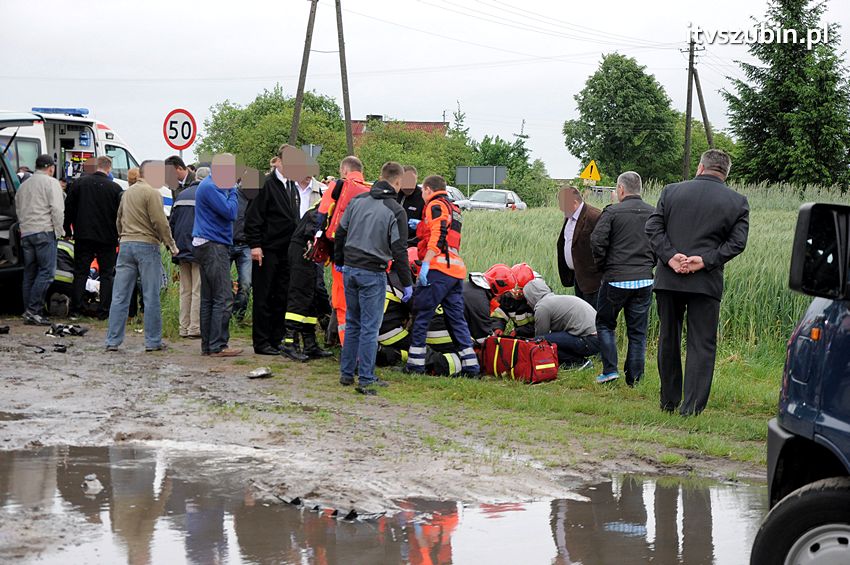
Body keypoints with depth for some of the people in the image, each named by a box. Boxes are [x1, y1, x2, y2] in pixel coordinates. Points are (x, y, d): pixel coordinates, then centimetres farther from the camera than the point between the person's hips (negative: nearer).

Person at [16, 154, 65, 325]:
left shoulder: (23, 185, 20)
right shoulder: (51, 183, -2)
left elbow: (18, 210, 21)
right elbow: (57, 209, -11)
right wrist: (58, 231, -4)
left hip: (25, 232, 7)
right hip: (44, 231, -7)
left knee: (30, 273, 9)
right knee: (47, 272, -8)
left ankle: (29, 313, 7)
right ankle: (33, 310, -17)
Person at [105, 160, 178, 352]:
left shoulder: (127, 192, 15)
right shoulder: (151, 193, -9)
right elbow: (160, 222, -13)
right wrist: (171, 244, -3)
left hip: (125, 245, 7)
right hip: (147, 245, -7)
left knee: (119, 297, 5)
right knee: (151, 298, 0)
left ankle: (113, 341, 4)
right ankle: (153, 342, 4)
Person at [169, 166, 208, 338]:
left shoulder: (181, 195, 13)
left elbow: (171, 223, 14)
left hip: (181, 251, 6)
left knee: (185, 291, 12)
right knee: (198, 291, -3)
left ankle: (184, 328, 12)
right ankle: (195, 328, -5)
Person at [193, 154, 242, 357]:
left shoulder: (213, 186, 19)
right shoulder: (210, 187, -14)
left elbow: (229, 212, 22)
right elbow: (230, 212, -17)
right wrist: (233, 190, -7)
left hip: (208, 246, 11)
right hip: (214, 247, -11)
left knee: (209, 298, 11)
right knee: (223, 298, -11)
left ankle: (208, 345, 14)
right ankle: (217, 346, -11)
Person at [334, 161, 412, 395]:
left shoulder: (357, 200, 6)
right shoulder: (395, 211, -10)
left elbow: (340, 233, 11)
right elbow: (399, 250, -10)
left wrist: (339, 261, 25)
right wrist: (407, 283, -3)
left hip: (350, 269, 6)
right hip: (373, 274, -6)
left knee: (352, 323, 16)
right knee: (370, 327, -1)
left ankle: (346, 373, 21)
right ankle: (366, 380, 2)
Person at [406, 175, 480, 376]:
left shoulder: (435, 205, -1)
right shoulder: (453, 209, 26)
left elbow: (438, 237, -14)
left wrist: (425, 263, -19)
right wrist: (420, 227, 33)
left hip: (439, 269, -8)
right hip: (456, 270, 8)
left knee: (421, 315, -3)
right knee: (457, 318, 8)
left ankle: (415, 362, -4)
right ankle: (471, 365, 4)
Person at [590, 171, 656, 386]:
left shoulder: (612, 212, -7)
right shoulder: (653, 213, 5)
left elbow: (597, 241, -12)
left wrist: (602, 266, 3)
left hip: (616, 279, -3)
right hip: (644, 280, 3)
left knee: (605, 324, 13)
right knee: (638, 330, 10)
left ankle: (610, 369, 4)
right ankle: (634, 378, 10)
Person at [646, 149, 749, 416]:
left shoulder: (671, 191, 5)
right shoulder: (738, 201, 2)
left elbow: (653, 227, -3)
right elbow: (737, 241, -6)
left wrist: (670, 256, -10)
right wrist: (706, 260, -10)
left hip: (668, 279, 2)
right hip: (706, 283, -2)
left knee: (668, 340, 15)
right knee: (702, 344, 4)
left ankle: (669, 401, 24)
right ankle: (692, 406, -4)